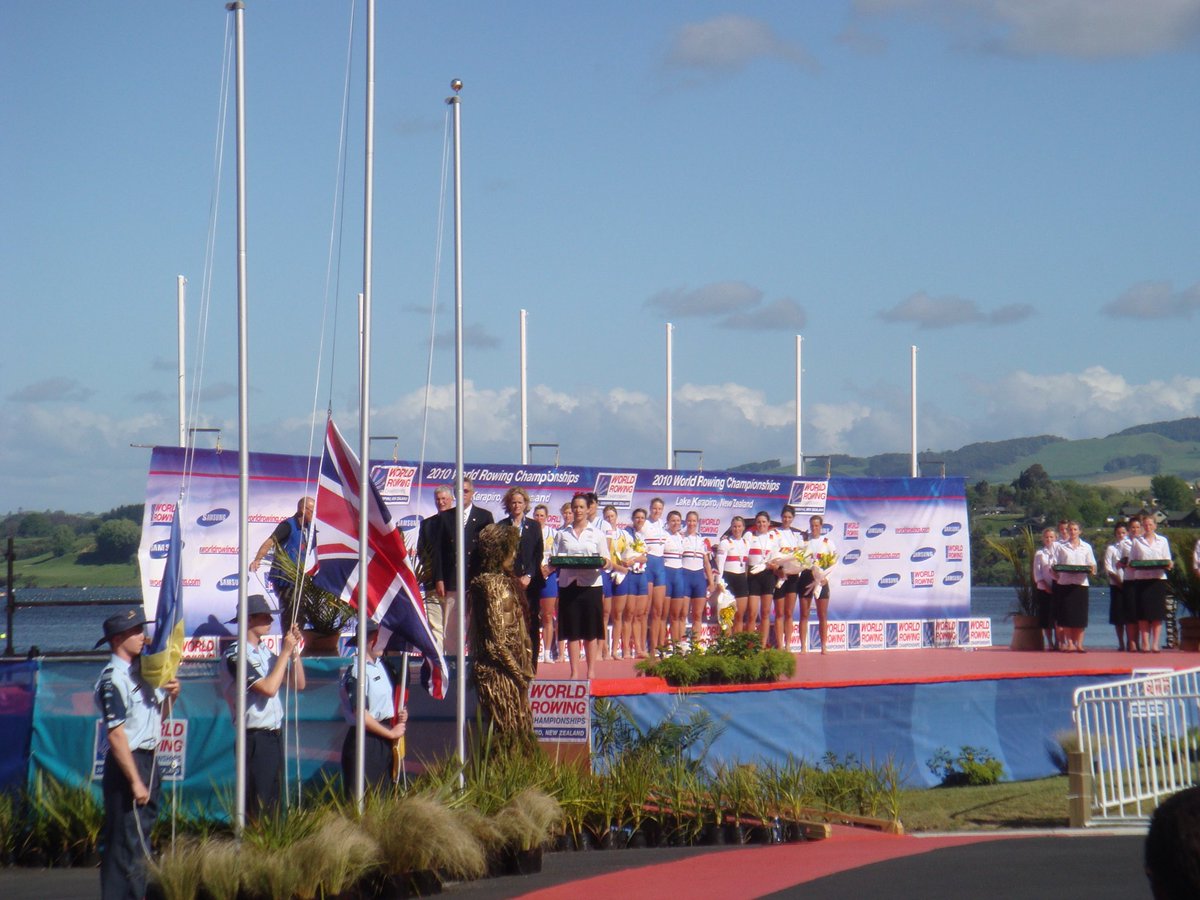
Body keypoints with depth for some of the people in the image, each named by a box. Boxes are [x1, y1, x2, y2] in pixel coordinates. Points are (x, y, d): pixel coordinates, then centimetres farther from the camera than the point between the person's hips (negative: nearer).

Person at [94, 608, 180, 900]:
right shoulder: (113, 679, -15)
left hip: (147, 760, 10)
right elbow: (117, 735, -20)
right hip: (127, 764, -10)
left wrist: (171, 696, 3)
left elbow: (157, 716, 23)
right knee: (127, 843, -9)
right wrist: (135, 781, -22)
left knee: (142, 835, 17)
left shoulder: (140, 672, 12)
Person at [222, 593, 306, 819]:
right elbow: (269, 688, -21)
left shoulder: (264, 652, 14)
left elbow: (299, 684, 15)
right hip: (255, 739, -9)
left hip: (273, 737, 9)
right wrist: (285, 652, -13)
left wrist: (294, 650, 4)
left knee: (272, 802, 12)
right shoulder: (236, 654, -12)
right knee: (257, 808, -9)